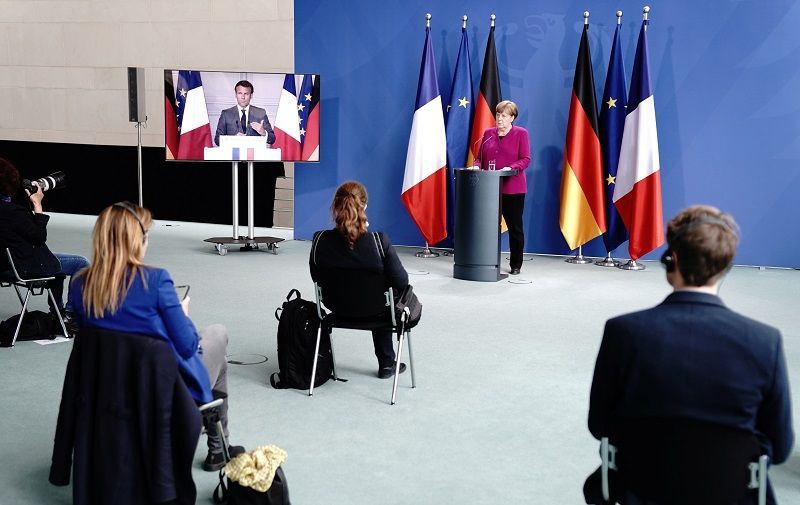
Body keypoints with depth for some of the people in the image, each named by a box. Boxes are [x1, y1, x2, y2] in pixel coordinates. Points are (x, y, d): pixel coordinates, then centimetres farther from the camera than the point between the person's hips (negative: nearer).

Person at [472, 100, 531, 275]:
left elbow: (525, 159, -5)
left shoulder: (521, 133, 2)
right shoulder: (488, 133, 14)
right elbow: (479, 157, 15)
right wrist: (476, 166, -6)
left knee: (515, 226, 4)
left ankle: (516, 265, 13)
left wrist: (511, 168, -21)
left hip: (512, 188, -3)